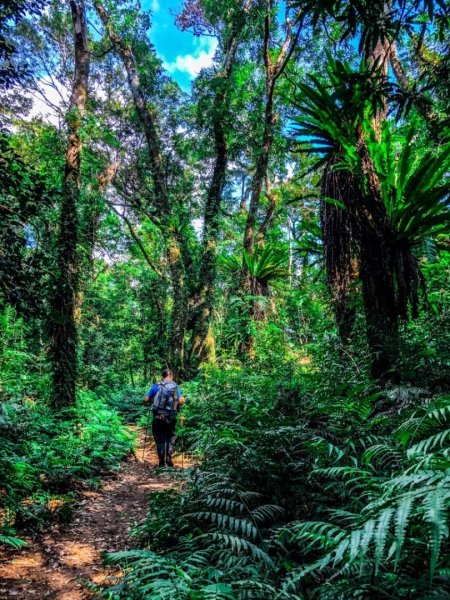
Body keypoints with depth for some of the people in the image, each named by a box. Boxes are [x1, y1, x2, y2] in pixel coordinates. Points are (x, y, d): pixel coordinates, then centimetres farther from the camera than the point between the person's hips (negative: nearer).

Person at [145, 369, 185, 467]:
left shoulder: (156, 386, -1)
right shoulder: (175, 387, 0)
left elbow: (147, 399, 0)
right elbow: (181, 401, -10)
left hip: (157, 417, 0)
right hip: (170, 417, 0)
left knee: (159, 439, 11)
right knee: (171, 436, 19)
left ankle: (162, 461, 12)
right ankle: (168, 456, 4)